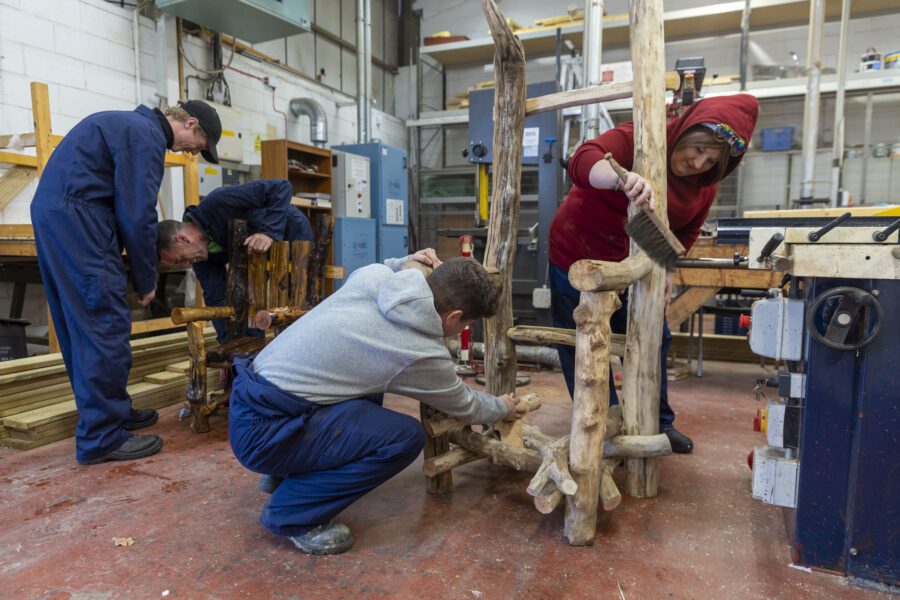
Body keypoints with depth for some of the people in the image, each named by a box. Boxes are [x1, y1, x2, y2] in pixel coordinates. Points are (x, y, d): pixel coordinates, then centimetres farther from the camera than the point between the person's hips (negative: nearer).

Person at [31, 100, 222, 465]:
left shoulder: (134, 125, 21)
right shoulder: (147, 136, -11)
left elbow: (127, 204, 21)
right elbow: (138, 214, -15)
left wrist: (138, 271, 18)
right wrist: (146, 280, -5)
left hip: (52, 212, 11)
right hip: (75, 216, -11)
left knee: (82, 325, 13)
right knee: (105, 326, -9)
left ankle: (111, 411, 23)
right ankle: (102, 437, -4)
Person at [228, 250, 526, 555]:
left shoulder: (374, 273, -3)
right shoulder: (423, 354, -17)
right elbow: (464, 405, 6)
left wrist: (403, 262, 13)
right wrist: (503, 408, 25)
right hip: (263, 430, -8)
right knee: (406, 436, -15)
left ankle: (286, 473, 25)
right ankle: (292, 513, -1)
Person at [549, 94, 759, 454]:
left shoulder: (705, 186, -4)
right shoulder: (639, 140, -22)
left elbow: (685, 234, 7)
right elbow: (582, 161, -40)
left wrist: (667, 271, -11)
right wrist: (624, 177, -60)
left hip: (630, 265, 6)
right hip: (577, 257, -5)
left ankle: (659, 423, 32)